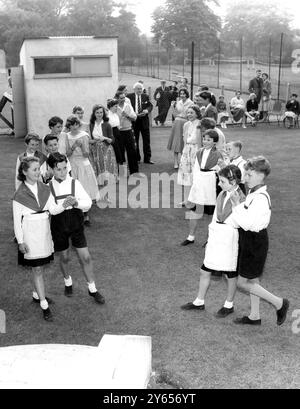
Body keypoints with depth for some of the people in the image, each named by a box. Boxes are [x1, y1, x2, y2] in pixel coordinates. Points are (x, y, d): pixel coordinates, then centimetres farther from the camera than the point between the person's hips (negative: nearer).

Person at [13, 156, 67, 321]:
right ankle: (44, 306, 3)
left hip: (44, 232, 5)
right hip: (30, 234, -5)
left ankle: (37, 295, 36)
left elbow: (53, 209, -1)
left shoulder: (44, 189, 3)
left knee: (40, 267, 16)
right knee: (37, 270, -1)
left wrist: (63, 205, -22)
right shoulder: (19, 195, -10)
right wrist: (20, 241, -8)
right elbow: (17, 220, -6)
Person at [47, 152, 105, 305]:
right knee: (64, 258, 16)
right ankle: (68, 282, 45)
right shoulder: (48, 187, -8)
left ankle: (92, 289, 19)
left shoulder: (74, 183, -8)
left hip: (76, 224, 0)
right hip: (58, 226, 0)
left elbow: (88, 203, -10)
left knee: (85, 257, 2)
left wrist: (76, 202, -30)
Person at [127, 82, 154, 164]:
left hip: (144, 120, 2)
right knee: (134, 140, 6)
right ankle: (136, 158, 17)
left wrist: (147, 110, -15)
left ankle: (147, 158, 9)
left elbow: (150, 105, 6)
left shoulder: (145, 96, 8)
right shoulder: (129, 96, 0)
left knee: (146, 140, 2)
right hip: (134, 120, -2)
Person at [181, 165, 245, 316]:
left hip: (229, 240, -7)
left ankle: (229, 305, 31)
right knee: (204, 271, 13)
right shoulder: (224, 194, 5)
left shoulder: (240, 199, -17)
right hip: (215, 239, 7)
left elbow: (221, 217, -23)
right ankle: (199, 302, 30)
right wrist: (209, 240, 16)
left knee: (230, 275, 12)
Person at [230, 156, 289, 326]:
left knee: (243, 283, 2)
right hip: (250, 240, 9)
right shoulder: (254, 193, 5)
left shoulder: (260, 198, -25)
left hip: (255, 241, -9)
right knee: (252, 280, 19)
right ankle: (255, 316, 34)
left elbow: (247, 223, -27)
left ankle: (279, 303, 14)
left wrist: (236, 204, -23)